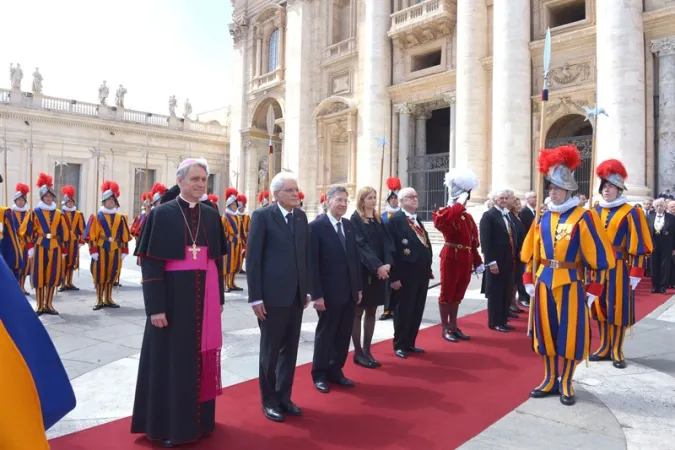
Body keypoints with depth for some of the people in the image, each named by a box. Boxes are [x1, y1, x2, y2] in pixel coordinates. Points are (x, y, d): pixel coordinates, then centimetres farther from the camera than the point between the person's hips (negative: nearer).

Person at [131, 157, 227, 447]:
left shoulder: (212, 215, 7)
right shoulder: (161, 214, -7)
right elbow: (150, 264, -10)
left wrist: (220, 298, 10)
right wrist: (155, 307, -15)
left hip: (205, 298, 5)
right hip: (174, 297, -4)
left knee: (201, 358, 14)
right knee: (171, 360, 6)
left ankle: (199, 418, 31)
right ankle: (167, 425, 23)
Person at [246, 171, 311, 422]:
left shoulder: (301, 216, 9)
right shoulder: (262, 216, -8)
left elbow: (305, 254, 11)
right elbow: (252, 258, -10)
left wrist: (308, 289, 9)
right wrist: (255, 297, -13)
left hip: (296, 294, 5)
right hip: (272, 295, -5)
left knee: (290, 349, 13)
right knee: (270, 350, 8)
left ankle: (284, 397, 29)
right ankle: (269, 400, 24)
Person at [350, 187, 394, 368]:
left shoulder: (378, 220, 13)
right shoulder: (355, 220, -6)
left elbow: (386, 243, 3)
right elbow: (361, 245, -15)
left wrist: (387, 264, -14)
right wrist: (377, 266, -23)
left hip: (379, 271, 6)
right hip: (361, 271, -6)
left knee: (371, 312, 9)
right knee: (358, 312, 3)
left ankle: (367, 351, 18)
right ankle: (358, 353, 11)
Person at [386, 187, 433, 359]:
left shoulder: (418, 221, 17)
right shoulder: (395, 219, -9)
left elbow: (426, 246, 17)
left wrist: (428, 269, 12)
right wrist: (394, 276, -19)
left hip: (421, 273, 8)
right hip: (405, 275, -7)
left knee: (417, 311, 13)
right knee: (403, 311, 4)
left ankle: (410, 343, 26)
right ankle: (399, 345, 18)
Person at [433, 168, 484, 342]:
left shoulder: (468, 217, 15)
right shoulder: (445, 214, -8)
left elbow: (474, 241, 16)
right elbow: (441, 219, -35)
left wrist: (478, 262, 13)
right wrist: (459, 204, -26)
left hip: (466, 259, 7)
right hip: (451, 258, -7)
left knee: (458, 295, 15)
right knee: (447, 294, 3)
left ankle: (453, 326, 26)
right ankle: (445, 329, 13)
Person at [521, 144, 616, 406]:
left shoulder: (583, 218, -9)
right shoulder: (543, 217, 6)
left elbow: (599, 257, -8)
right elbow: (531, 252, 11)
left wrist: (593, 289, -8)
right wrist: (529, 280, 7)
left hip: (570, 285, -4)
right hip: (544, 283, 5)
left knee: (570, 334, 5)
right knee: (546, 332, 11)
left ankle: (566, 384, 21)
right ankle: (550, 381, 26)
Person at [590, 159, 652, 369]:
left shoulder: (630, 213, -6)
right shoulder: (596, 212, 8)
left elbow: (638, 245, -9)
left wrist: (635, 272, -12)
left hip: (619, 268, -4)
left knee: (618, 308, 3)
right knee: (600, 307, 10)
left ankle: (617, 351, 14)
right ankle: (604, 347, 22)